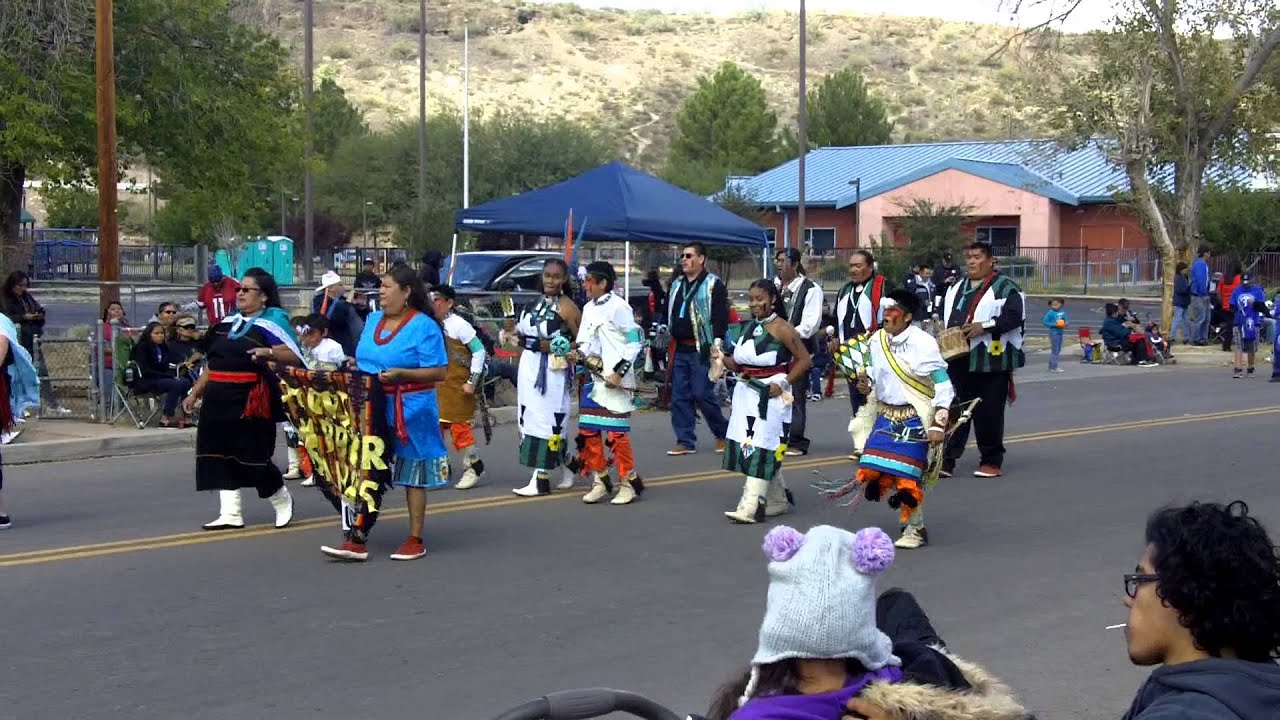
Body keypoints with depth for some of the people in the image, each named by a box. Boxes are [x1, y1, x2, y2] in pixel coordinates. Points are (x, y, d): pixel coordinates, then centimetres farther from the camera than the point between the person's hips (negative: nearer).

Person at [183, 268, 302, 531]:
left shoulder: (273, 321, -5)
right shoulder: (227, 322, 15)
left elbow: (295, 357, -16)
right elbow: (212, 362, 22)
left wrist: (270, 352, -34)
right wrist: (195, 392, 20)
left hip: (250, 401, -7)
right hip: (219, 400, 7)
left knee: (253, 455, -3)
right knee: (220, 455, 3)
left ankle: (282, 499, 22)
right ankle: (230, 513, 8)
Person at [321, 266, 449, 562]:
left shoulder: (424, 327, -10)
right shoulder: (373, 320, 12)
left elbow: (439, 372, -14)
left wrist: (400, 374, -23)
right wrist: (354, 366, 3)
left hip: (411, 411, -6)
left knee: (412, 474, 4)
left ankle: (416, 540, 13)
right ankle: (358, 539, 4)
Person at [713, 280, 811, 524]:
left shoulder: (781, 328, -9)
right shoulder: (748, 327, 14)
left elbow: (804, 360, -11)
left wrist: (783, 384, -17)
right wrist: (723, 358, -1)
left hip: (770, 396, -8)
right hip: (746, 394, 8)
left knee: (760, 448, -10)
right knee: (749, 446, 10)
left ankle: (751, 506, -12)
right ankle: (778, 500, 24)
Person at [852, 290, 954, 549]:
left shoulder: (922, 344, -17)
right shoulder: (877, 340, 1)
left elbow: (944, 387, -16)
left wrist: (938, 425, -20)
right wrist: (867, 382, -1)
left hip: (914, 418, -6)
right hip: (887, 414, 6)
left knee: (907, 474, -8)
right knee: (874, 471, -1)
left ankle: (916, 528, 12)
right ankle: (907, 514, 21)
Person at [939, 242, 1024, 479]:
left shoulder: (1005, 288, -3)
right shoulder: (956, 289, 19)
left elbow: (1015, 316, -14)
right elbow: (945, 316, 29)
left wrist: (985, 326, -22)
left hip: (990, 361, -6)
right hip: (957, 360, 6)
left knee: (988, 414, 1)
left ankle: (992, 462, 13)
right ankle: (946, 461, 4)